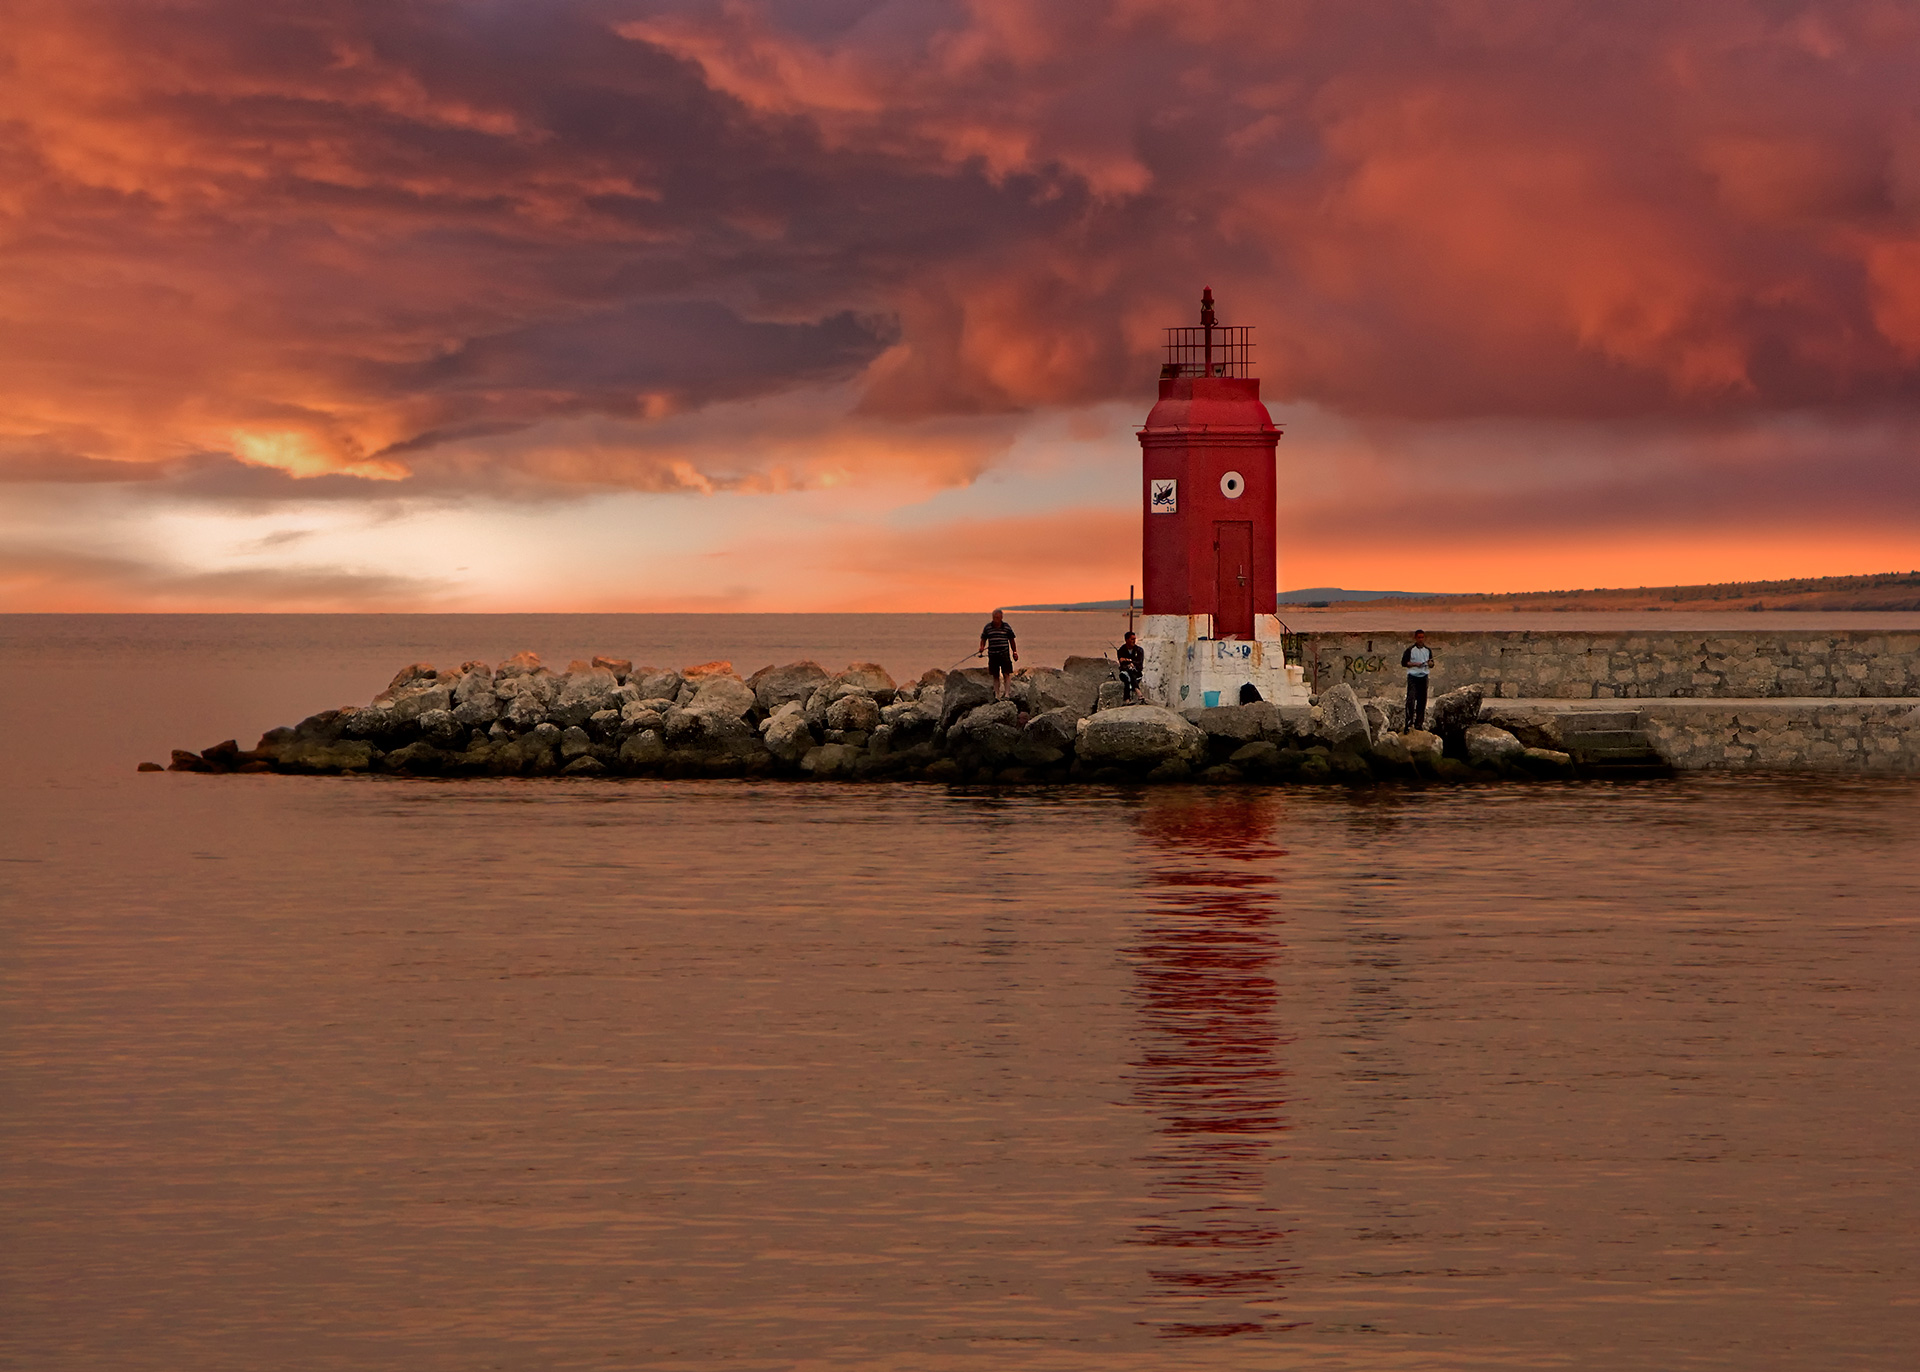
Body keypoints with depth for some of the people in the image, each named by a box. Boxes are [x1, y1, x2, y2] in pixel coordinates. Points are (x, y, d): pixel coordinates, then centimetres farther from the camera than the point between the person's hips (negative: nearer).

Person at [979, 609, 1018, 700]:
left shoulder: (1007, 627, 2)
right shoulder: (988, 627, 3)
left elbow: (1011, 640, 10)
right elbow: (983, 639, 9)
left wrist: (1015, 652, 10)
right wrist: (982, 647, -11)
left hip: (1004, 654, -1)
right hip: (992, 654, 2)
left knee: (1006, 674, -11)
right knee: (995, 676, 7)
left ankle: (1006, 693, -11)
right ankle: (996, 695, 12)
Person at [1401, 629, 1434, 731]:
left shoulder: (1428, 650, 13)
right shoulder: (1410, 650, -1)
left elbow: (1432, 665, 17)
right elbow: (1403, 662, -4)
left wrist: (1430, 663, -6)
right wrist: (1415, 664, -15)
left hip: (1423, 677, 5)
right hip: (1413, 676, -5)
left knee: (1422, 701, 5)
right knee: (1411, 699, -13)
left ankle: (1419, 722, 11)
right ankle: (1409, 722, -11)